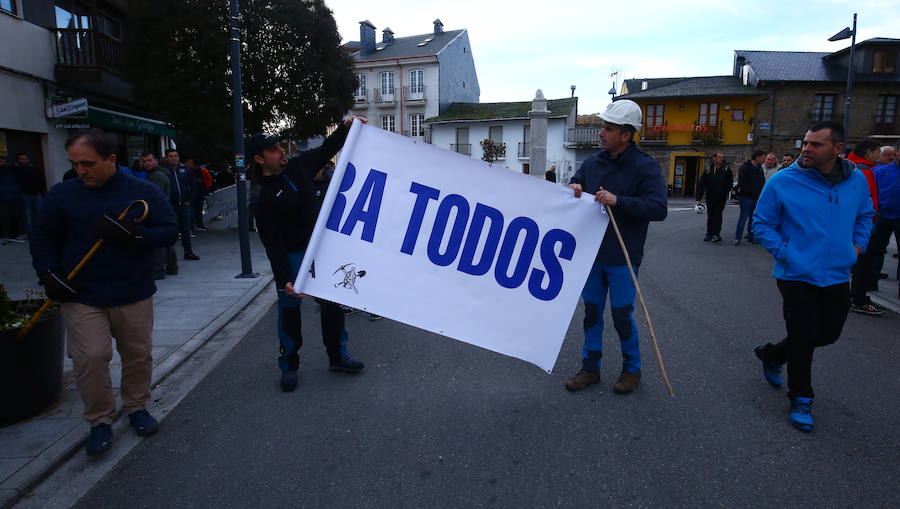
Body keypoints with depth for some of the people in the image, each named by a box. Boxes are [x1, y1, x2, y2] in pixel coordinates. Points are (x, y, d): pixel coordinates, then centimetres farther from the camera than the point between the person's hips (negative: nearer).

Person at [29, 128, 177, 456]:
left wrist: (133, 234, -23)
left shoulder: (144, 192, -3)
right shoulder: (62, 194, 1)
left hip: (134, 295, 0)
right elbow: (43, 238, 9)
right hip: (81, 296, 0)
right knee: (90, 358, -6)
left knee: (138, 355, 10)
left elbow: (169, 231, -6)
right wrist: (49, 274, -5)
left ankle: (137, 407, 33)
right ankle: (100, 421, 14)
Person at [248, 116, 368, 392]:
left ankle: (337, 356, 28)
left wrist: (345, 127, 1)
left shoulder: (298, 166, -1)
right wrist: (284, 279, -25)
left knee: (332, 303, 12)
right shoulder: (261, 198, -17)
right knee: (289, 311, 6)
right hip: (291, 256, -6)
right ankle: (289, 366, 23)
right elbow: (272, 243, -19)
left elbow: (327, 149, 14)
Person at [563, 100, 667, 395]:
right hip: (591, 254, 5)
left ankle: (632, 370, 26)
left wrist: (618, 201, -27)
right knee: (591, 312, 12)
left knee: (622, 315, 4)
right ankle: (590, 368, 26)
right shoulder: (592, 163, 7)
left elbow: (658, 209, -17)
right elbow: (575, 183, 17)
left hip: (622, 259, -5)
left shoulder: (646, 167, -9)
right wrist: (573, 189, -7)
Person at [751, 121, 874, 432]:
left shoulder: (857, 180, -1)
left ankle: (771, 354, 42)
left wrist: (858, 244, 6)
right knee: (803, 339, 1)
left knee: (828, 334, 18)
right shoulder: (783, 181, -15)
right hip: (798, 276, -5)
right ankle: (800, 399, 21)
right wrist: (784, 253, -13)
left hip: (838, 276, 5)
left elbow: (865, 215, 19)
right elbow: (762, 223, -6)